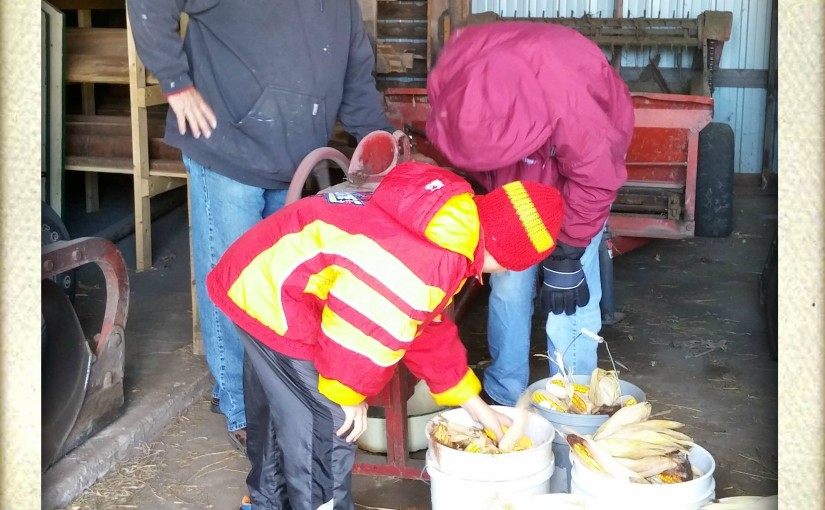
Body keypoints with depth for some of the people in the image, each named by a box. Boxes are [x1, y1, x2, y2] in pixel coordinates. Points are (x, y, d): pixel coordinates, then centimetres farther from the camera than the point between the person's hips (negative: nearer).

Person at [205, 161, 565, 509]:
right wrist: (348, 392, -9)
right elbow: (360, 327, -29)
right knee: (327, 427, -2)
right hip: (274, 299, -11)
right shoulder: (431, 261, -28)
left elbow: (430, 329, 16)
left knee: (277, 412, 27)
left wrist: (475, 406, 21)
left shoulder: (443, 230, 8)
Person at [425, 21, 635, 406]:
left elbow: (594, 182, -27)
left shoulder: (571, 100, -42)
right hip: (512, 182, 4)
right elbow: (469, 145, -8)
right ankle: (503, 396, 18)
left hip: (576, 176, -4)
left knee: (569, 298, -8)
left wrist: (566, 259, -21)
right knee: (507, 281, 3)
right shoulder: (451, 76, -28)